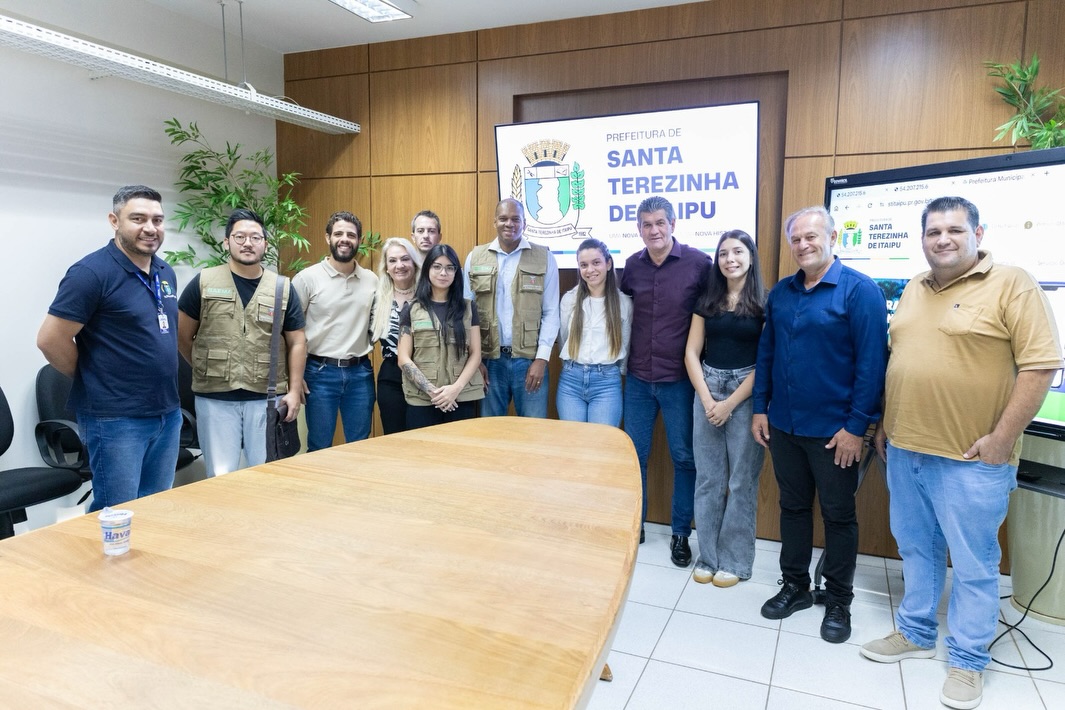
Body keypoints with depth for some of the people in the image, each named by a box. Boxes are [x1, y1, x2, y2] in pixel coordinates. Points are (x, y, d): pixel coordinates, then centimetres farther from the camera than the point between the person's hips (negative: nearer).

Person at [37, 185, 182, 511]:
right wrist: (95, 380, -3)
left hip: (168, 413, 7)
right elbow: (50, 340, -14)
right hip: (116, 419, -7)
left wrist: (159, 380, 14)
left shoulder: (166, 273, 10)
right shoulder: (92, 272, -14)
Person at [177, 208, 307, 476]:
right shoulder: (203, 283, 1)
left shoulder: (283, 289, 5)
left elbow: (297, 343, 6)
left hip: (267, 399, 1)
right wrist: (206, 370, 8)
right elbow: (182, 336, 6)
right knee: (220, 477, 6)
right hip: (214, 398, -1)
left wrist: (294, 391, 0)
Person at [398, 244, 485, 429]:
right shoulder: (412, 310, 6)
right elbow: (403, 359, 0)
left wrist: (456, 388, -10)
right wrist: (431, 391, -10)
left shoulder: (468, 308, 9)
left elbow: (475, 355, 4)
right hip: (421, 400, -1)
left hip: (462, 398, 1)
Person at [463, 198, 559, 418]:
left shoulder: (544, 258, 1)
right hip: (488, 359, 2)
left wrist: (541, 359, -8)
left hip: (530, 359, -1)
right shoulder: (475, 258, 6)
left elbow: (551, 313, -1)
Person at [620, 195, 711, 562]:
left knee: (684, 457, 8)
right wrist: (626, 357, 9)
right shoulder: (632, 265, 3)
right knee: (634, 454, 11)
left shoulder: (698, 263, -9)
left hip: (679, 378, -3)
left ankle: (681, 534, 24)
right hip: (638, 378, 3)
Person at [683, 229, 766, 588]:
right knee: (707, 478, 8)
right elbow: (692, 353, 6)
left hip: (747, 395, -3)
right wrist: (707, 399, -6)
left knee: (742, 479, 3)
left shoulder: (765, 302, -3)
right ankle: (708, 556, 20)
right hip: (707, 390, 4)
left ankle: (736, 561, 17)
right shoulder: (707, 300, 9)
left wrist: (730, 404, -11)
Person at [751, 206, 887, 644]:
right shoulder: (781, 292, 7)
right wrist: (760, 408, 7)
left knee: (838, 515, 10)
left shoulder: (860, 290, -11)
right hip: (783, 425, 5)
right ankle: (795, 586, 32)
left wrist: (856, 426, -16)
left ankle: (838, 601, 26)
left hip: (833, 430, -5)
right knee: (792, 506, 16)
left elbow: (872, 362, -14)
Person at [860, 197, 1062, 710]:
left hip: (971, 458, -6)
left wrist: (1002, 437, -16)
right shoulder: (914, 290, 12)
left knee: (973, 565, 7)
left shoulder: (1012, 285, -8)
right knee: (916, 550, 18)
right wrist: (885, 423, 16)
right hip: (905, 449, 6)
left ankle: (967, 661, 23)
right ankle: (915, 634, 35)